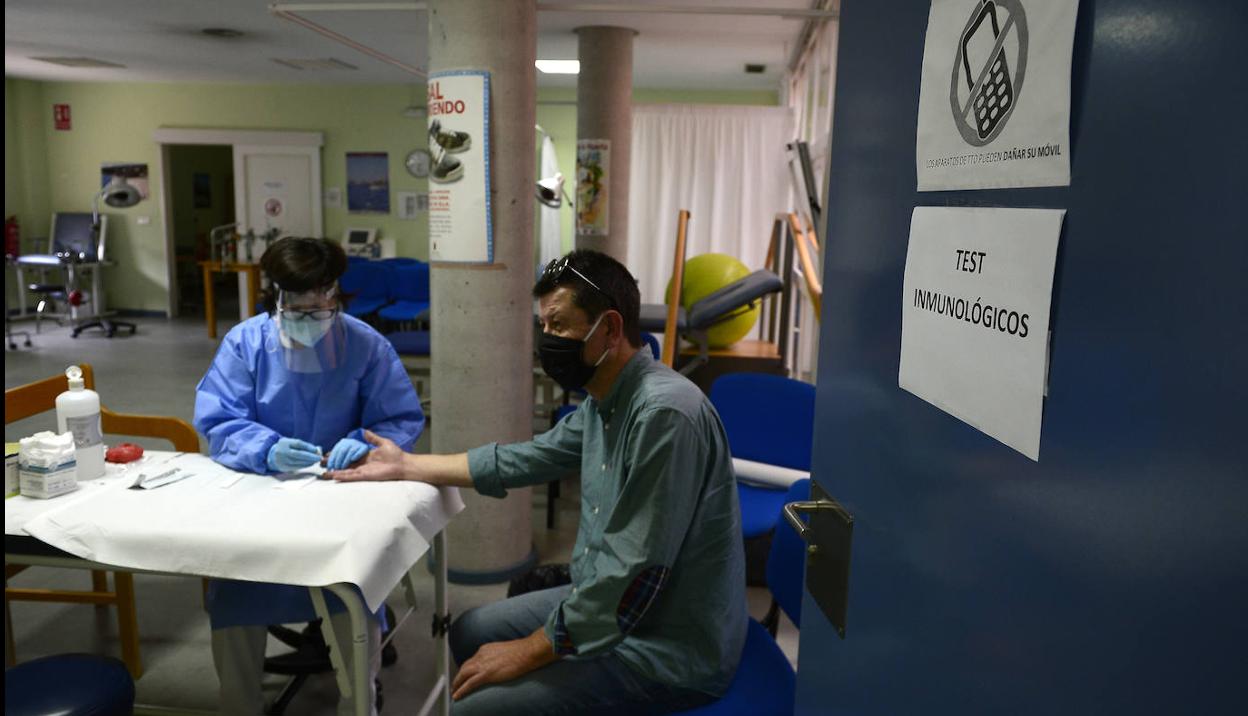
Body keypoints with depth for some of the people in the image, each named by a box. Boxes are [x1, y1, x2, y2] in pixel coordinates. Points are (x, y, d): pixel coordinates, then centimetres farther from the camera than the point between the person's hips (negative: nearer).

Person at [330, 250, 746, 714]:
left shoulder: (663, 414, -28)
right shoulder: (605, 401, 4)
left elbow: (632, 575, -29)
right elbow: (524, 460, 17)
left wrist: (526, 653, -19)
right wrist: (405, 466, 19)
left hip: (669, 646, -9)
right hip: (608, 601, 9)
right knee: (469, 636, 18)